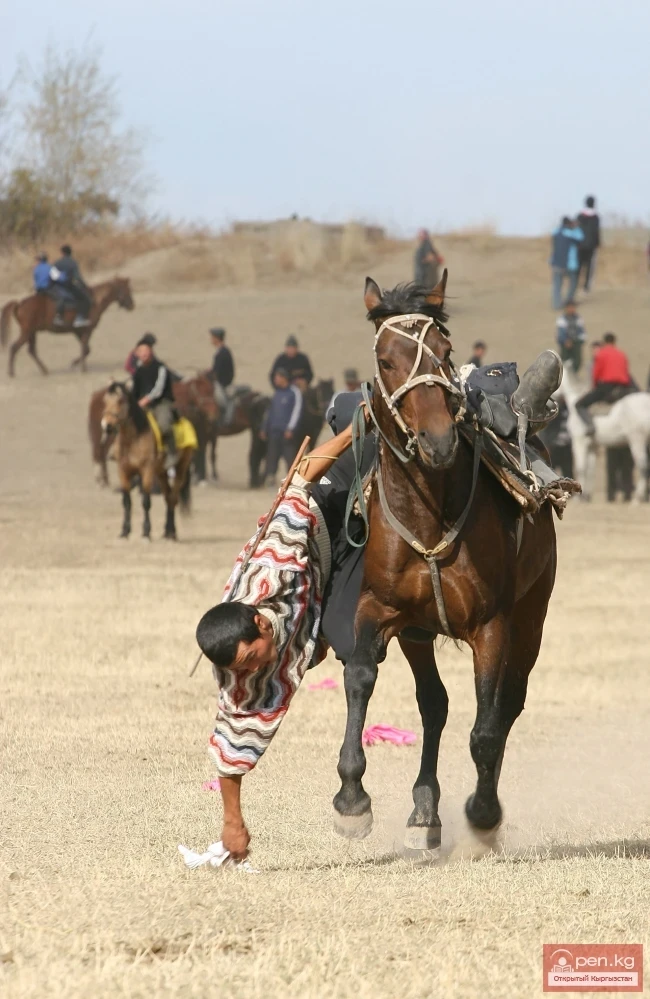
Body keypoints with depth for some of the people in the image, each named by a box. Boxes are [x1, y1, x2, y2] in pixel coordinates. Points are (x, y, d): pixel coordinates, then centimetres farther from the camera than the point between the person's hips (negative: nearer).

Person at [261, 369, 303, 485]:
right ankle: (270, 477, 10)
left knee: (290, 456, -5)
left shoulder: (294, 392, -6)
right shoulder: (276, 393, 17)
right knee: (272, 457, 6)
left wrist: (290, 428, -18)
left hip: (287, 432, -7)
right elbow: (270, 411, 22)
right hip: (274, 431, 7)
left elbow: (296, 410, -12)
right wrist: (264, 428, 18)